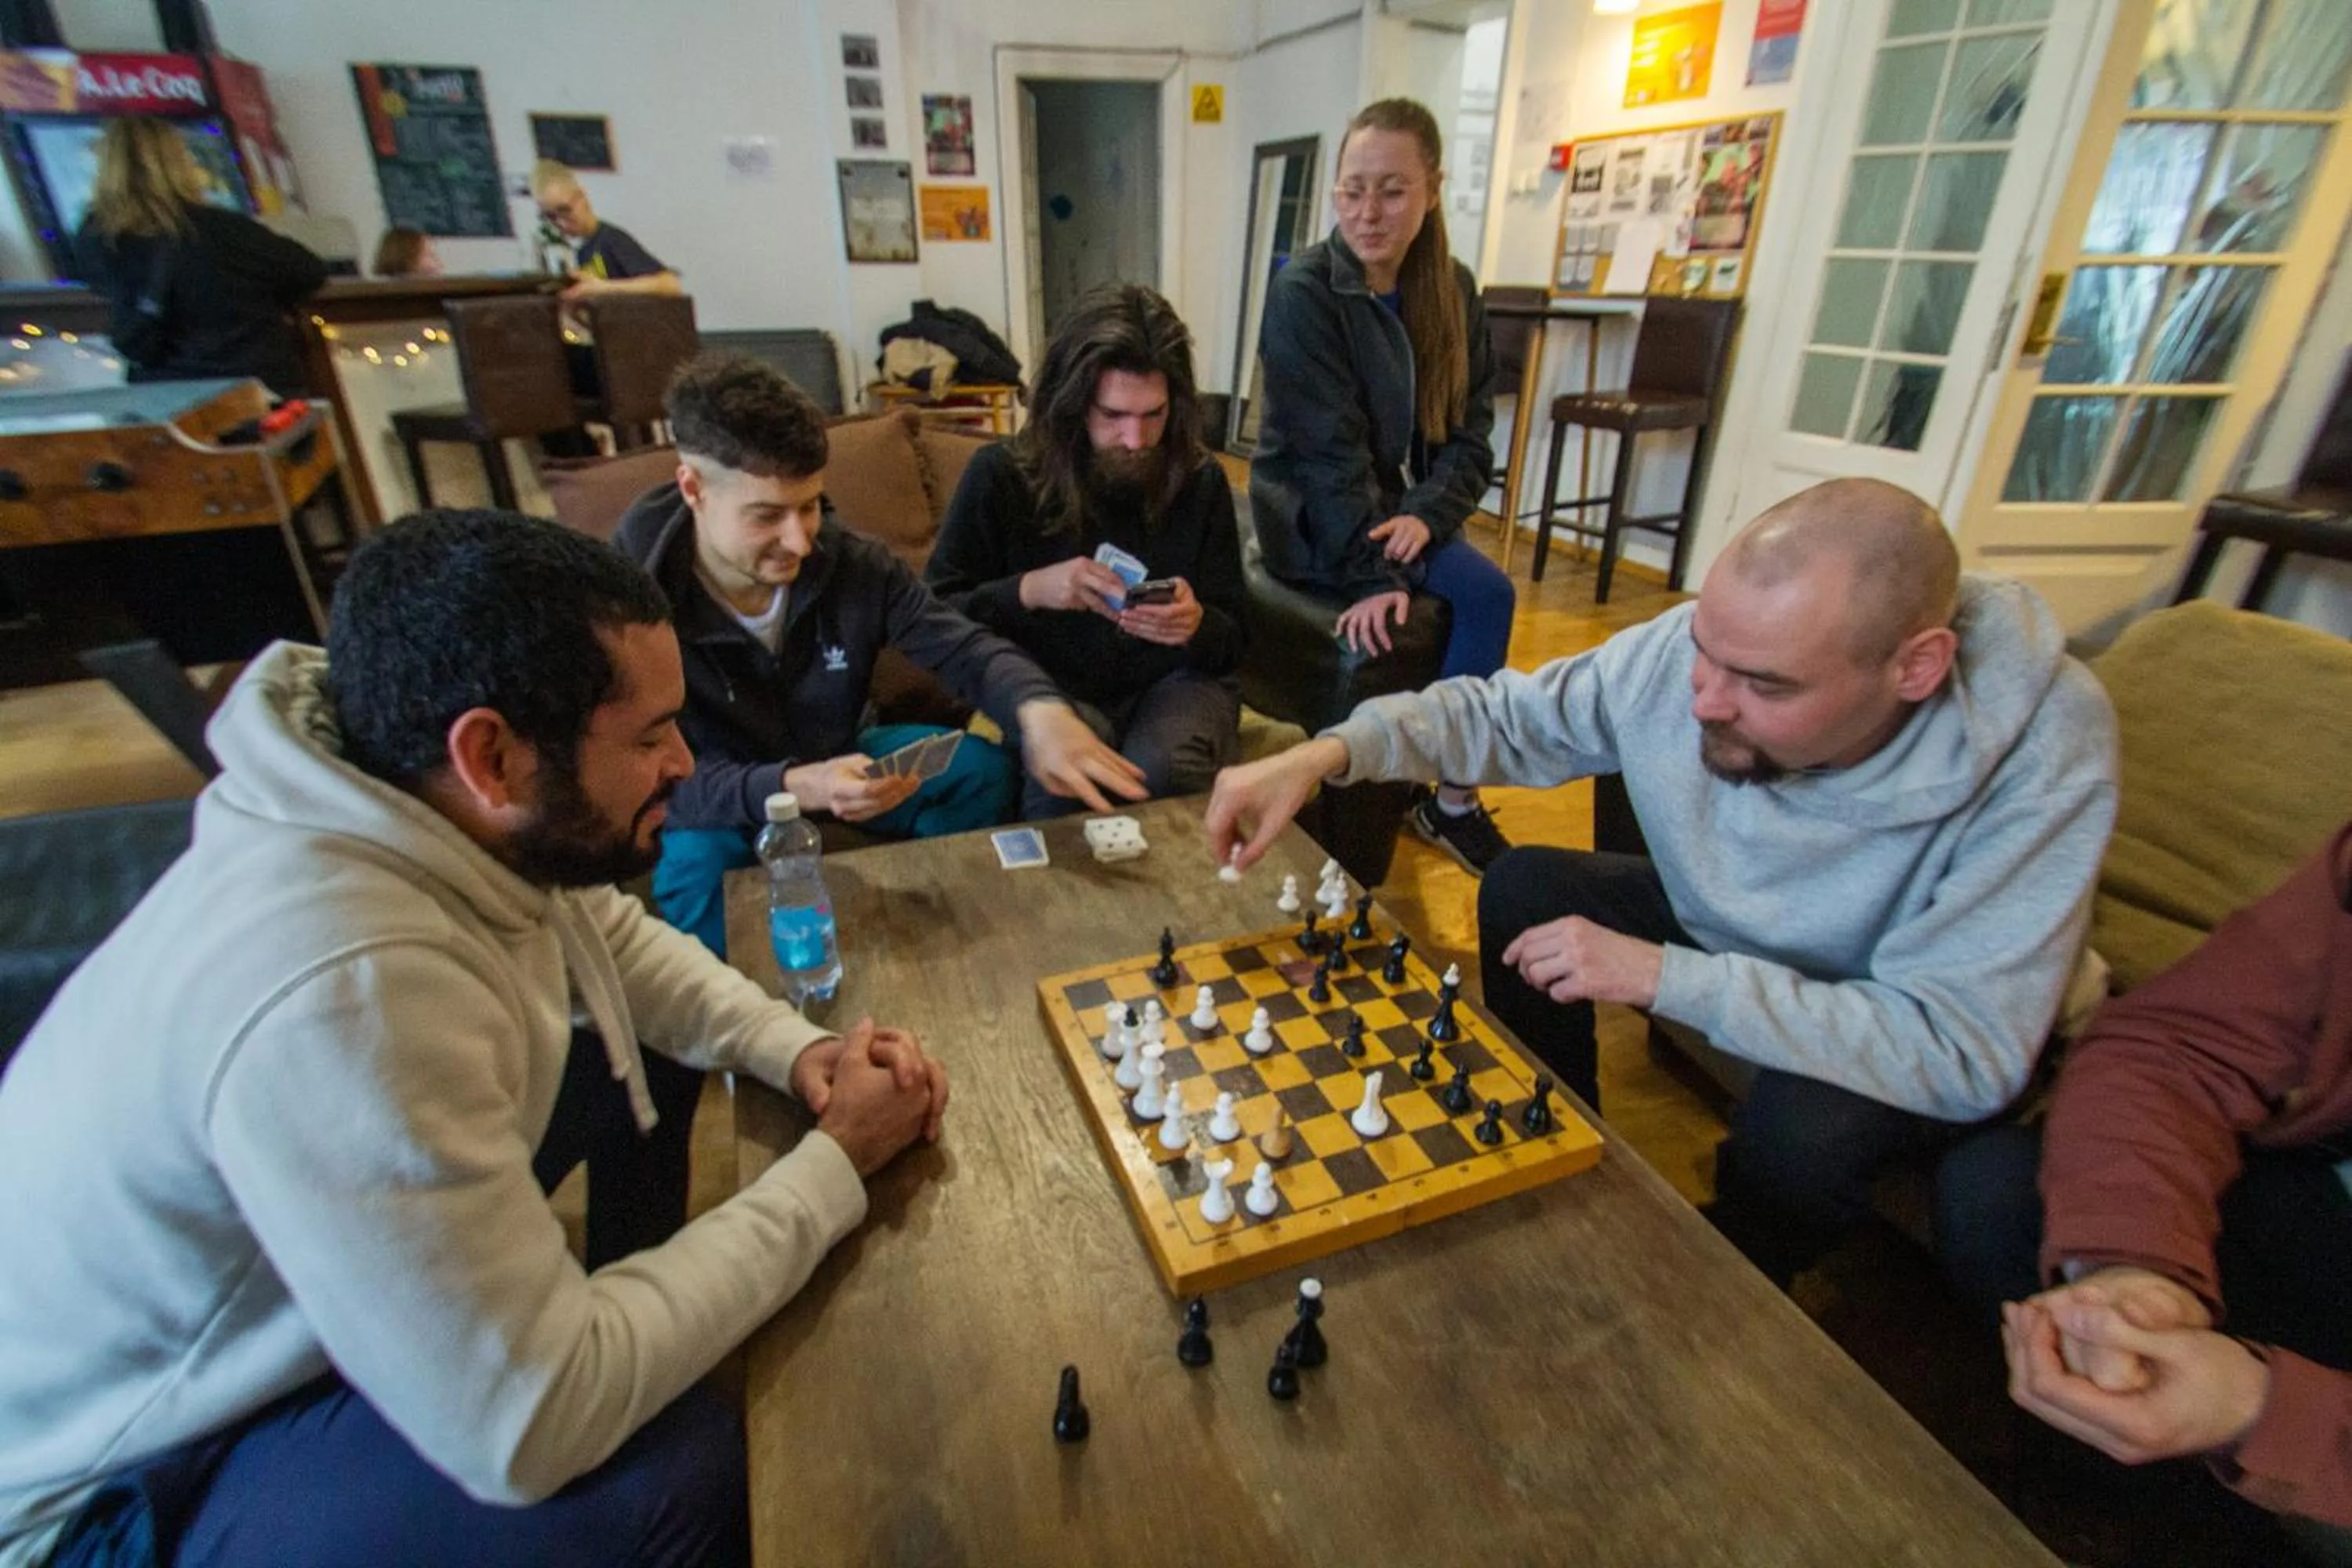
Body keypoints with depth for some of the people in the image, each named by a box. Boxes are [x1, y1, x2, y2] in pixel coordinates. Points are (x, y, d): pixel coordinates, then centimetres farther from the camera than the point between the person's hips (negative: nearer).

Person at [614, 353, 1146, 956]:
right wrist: (793, 788, -49)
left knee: (984, 770, -13)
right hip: (716, 797, -3)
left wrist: (1039, 709, -39)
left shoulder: (853, 561, -20)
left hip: (837, 758, 4)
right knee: (695, 860, -35)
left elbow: (965, 648, -15)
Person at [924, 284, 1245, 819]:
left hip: (1176, 680, 2)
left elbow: (1231, 640, 4)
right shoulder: (1001, 475, -5)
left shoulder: (1201, 480, 0)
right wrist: (1028, 590, -20)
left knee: (1160, 773, -33)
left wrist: (1196, 625, -20)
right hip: (1054, 688, -1)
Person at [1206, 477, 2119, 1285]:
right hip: (1724, 932, 4)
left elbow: (1965, 1053, -36)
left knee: (1804, 1124, -32)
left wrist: (1664, 975, -38)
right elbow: (1505, 715, -15)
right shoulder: (1691, 651, -26)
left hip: (1900, 1045, -3)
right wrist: (1327, 751, -31)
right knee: (1524, 891, -10)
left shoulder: (2043, 749, -35)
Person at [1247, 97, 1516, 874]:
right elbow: (1328, 449, -21)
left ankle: (1453, 796, -4)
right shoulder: (1303, 290, -14)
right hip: (1310, 519, -6)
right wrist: (1372, 573, -28)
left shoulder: (1453, 291, 3)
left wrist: (1427, 513, -17)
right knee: (1481, 588, -22)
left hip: (1398, 508, 6)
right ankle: (1447, 794, -6)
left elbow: (1469, 430, 2)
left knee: (1490, 593, -18)